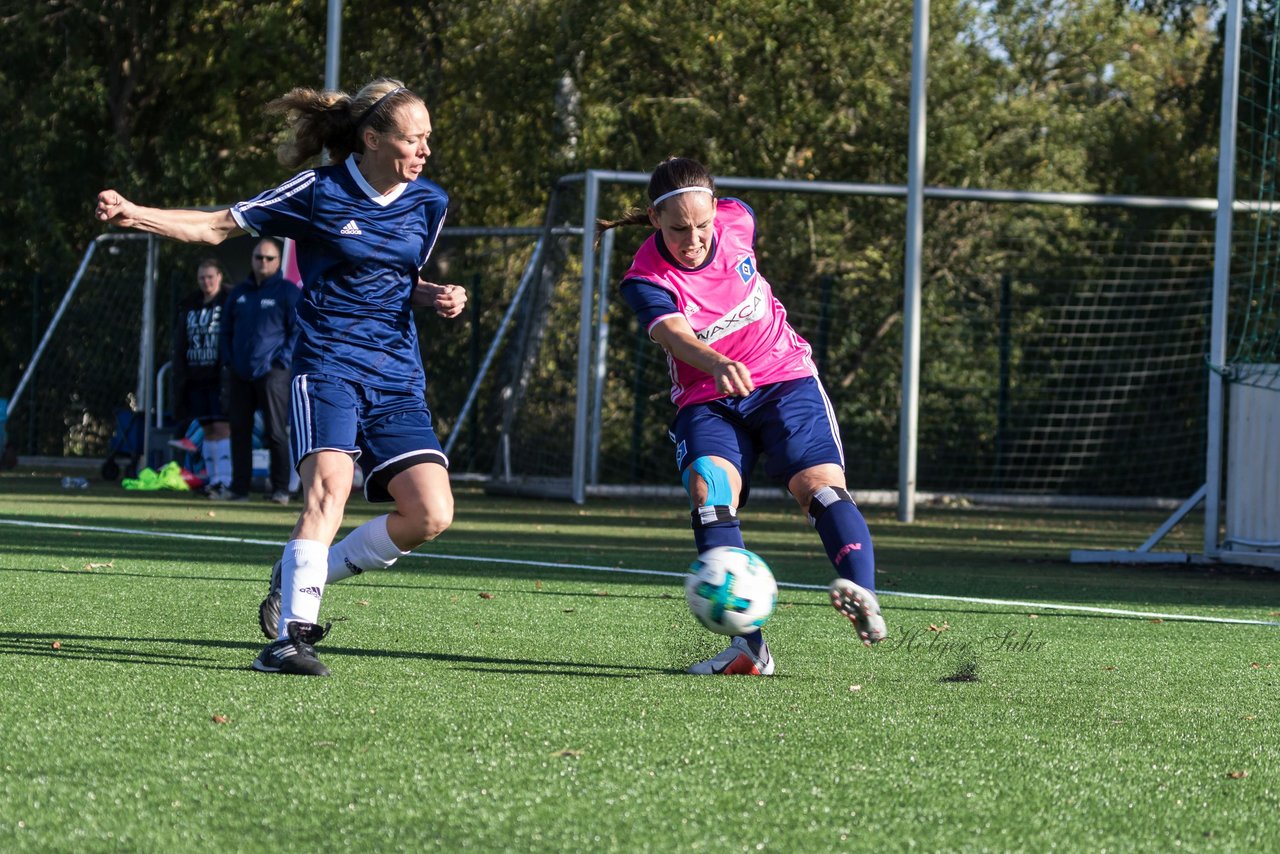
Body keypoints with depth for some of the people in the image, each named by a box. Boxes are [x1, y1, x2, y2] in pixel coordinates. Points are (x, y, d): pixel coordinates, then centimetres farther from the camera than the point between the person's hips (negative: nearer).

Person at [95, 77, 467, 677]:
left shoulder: (428, 203, 8)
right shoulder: (319, 193, -6)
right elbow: (217, 226, -2)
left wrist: (436, 298, 2)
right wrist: (133, 215, -14)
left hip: (397, 378, 5)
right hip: (328, 363, -5)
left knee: (430, 514, -8)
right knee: (329, 483, -28)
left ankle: (305, 577, 11)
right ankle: (290, 635, -28)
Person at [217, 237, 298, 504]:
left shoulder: (287, 292, -1)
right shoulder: (239, 292, 15)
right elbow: (227, 329, 23)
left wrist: (282, 361, -11)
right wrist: (228, 359, 10)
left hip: (272, 373, -6)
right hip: (240, 373, 6)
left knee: (276, 432, -6)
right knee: (239, 431, 7)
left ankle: (280, 489, -3)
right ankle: (239, 487, 12)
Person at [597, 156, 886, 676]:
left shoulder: (735, 221, -7)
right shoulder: (645, 281, -18)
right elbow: (677, 337, -37)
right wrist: (717, 365, -57)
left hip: (784, 378, 2)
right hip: (707, 400, -2)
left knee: (821, 485, -22)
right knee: (707, 484, -28)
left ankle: (863, 596, -41)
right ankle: (748, 642, -37)